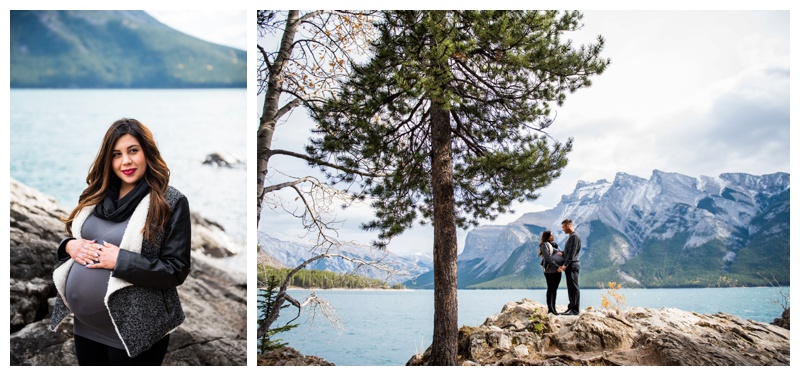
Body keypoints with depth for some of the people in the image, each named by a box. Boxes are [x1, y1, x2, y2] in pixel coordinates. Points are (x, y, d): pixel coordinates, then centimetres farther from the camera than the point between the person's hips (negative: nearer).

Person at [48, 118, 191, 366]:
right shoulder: (97, 196, 6)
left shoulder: (170, 202, -12)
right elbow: (72, 238, 17)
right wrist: (70, 246, -6)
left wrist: (120, 260, -23)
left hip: (134, 330, -5)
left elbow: (177, 270, -16)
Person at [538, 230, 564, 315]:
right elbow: (548, 258, -16)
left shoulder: (554, 244, 18)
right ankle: (550, 308, 2)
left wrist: (562, 253, -5)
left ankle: (553, 308, 13)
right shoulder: (545, 245, -6)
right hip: (550, 270, -7)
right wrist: (557, 266, -20)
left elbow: (560, 253, 19)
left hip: (558, 270, 7)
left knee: (555, 289, 8)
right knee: (550, 289, -3)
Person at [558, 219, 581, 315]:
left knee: (574, 287, -7)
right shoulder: (570, 237, 19)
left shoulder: (574, 236, -12)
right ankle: (571, 308, 15)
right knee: (570, 288, 11)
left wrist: (565, 265, -21)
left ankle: (575, 309, -5)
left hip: (572, 265, -10)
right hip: (569, 266, 10)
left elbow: (572, 253, -18)